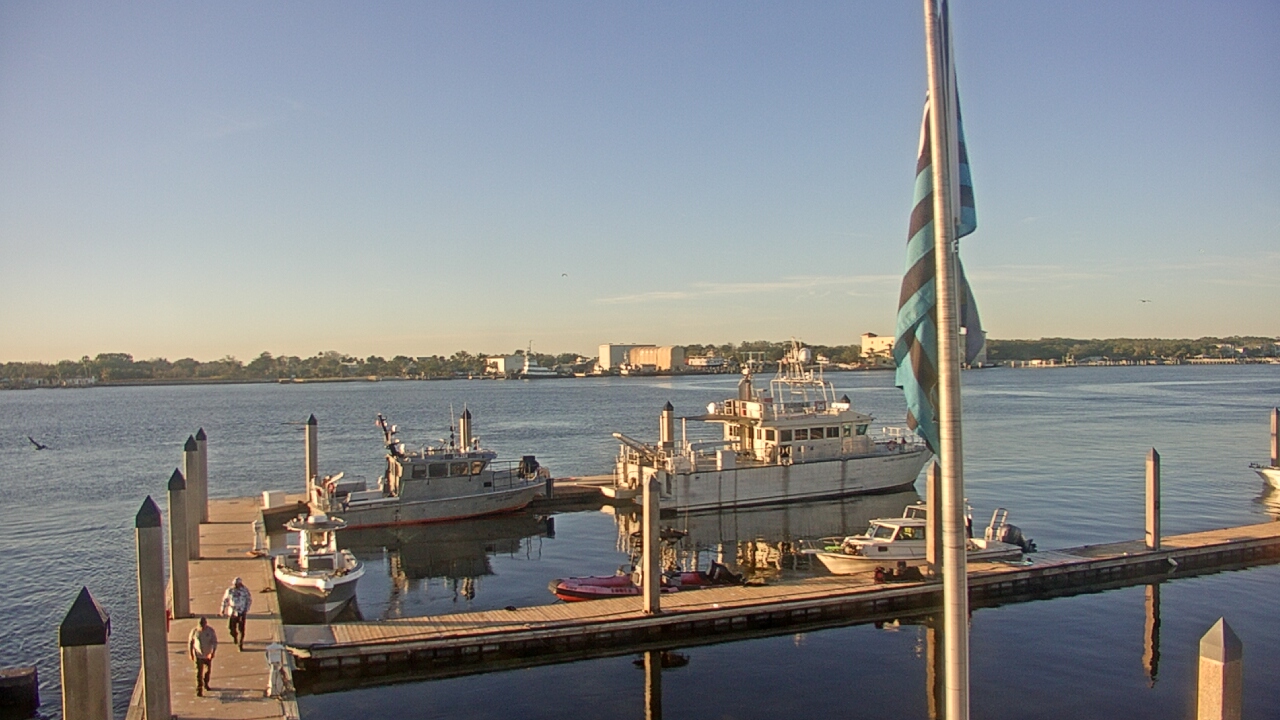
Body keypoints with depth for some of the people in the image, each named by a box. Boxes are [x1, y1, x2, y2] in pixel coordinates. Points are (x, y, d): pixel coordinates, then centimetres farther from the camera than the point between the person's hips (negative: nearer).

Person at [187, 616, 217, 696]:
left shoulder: (211, 631, -13)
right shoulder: (194, 631, -12)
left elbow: (215, 642, -11)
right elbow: (190, 642, 0)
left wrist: (212, 652, -23)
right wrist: (190, 653, 1)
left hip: (208, 655, 2)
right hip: (198, 655, -2)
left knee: (208, 670, 18)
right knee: (199, 673, -7)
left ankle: (206, 683, 44)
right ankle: (199, 690, -2)